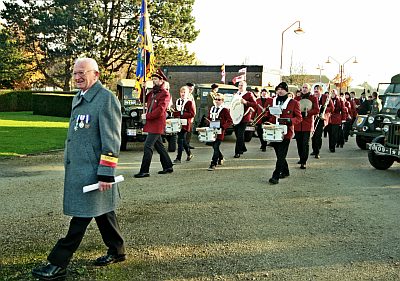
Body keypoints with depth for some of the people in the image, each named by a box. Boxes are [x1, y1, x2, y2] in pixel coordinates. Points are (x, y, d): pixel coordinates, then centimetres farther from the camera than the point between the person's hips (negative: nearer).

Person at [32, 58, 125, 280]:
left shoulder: (107, 99, -14)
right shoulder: (78, 98, 14)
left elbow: (111, 140, -17)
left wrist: (106, 174, -19)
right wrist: (70, 162, 24)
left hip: (92, 170, -9)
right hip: (77, 167, 9)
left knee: (82, 216, -1)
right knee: (101, 211, 17)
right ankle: (117, 251, 31)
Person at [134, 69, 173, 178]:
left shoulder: (165, 94, -11)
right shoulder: (152, 92, 15)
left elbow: (160, 110, -20)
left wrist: (147, 116, -17)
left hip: (157, 124, -9)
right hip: (151, 124, 9)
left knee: (148, 147, -11)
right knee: (159, 145, 16)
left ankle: (144, 171, -6)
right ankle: (168, 166, 26)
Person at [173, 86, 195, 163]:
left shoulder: (189, 102, -6)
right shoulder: (177, 101, 13)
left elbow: (192, 114, -11)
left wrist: (182, 114, -18)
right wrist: (176, 114, -4)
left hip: (185, 124, -6)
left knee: (180, 140, -9)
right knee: (182, 140, 14)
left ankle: (178, 158, -5)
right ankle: (189, 154, 33)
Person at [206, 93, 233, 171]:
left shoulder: (225, 110, -7)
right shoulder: (212, 109, 12)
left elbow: (230, 121, -9)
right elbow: (209, 119, 22)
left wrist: (223, 127, -21)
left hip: (219, 132, -6)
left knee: (216, 147, -9)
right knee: (215, 147, 16)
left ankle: (213, 164, -6)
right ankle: (221, 158, 40)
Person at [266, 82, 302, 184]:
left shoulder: (293, 103, -1)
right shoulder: (272, 101, 11)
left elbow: (299, 118, -1)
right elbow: (269, 115, 21)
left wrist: (288, 120, -18)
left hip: (286, 133, -5)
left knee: (281, 155, -8)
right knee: (279, 154, 15)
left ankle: (275, 176, -6)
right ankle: (285, 172, 34)